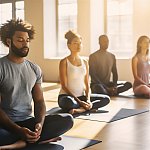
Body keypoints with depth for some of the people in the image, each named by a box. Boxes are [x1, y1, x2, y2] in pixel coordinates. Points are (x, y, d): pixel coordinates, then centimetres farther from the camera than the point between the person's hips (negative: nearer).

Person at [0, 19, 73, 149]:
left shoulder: (35, 69, 11)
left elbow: (39, 101, 10)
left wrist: (40, 123, -12)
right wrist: (19, 130, -23)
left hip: (28, 122, 6)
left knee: (67, 119, -17)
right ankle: (40, 138, -22)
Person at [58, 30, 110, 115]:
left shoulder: (84, 62, 10)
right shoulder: (64, 62, -6)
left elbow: (87, 84, 9)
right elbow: (64, 86, -11)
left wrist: (88, 100, -10)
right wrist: (79, 101, -19)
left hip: (81, 96, 6)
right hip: (67, 96, -6)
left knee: (106, 99, -12)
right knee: (69, 102, -41)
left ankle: (81, 109, -24)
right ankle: (87, 108, -16)